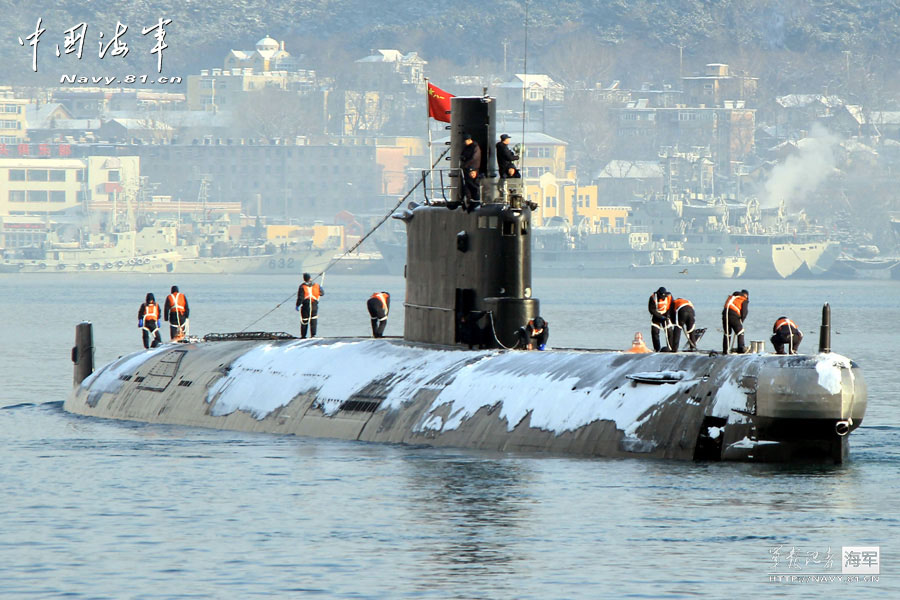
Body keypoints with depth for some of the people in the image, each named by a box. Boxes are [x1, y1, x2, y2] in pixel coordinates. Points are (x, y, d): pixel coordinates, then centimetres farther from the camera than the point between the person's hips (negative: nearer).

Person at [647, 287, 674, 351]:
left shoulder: (669, 296, -15)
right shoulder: (653, 298, -22)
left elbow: (671, 307, -5)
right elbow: (651, 309, -20)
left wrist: (668, 316, -18)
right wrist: (661, 317, -24)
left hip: (666, 315, 2)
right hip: (656, 316, -2)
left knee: (669, 331, -5)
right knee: (655, 332, -9)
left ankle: (670, 347, 3)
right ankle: (657, 348, -2)